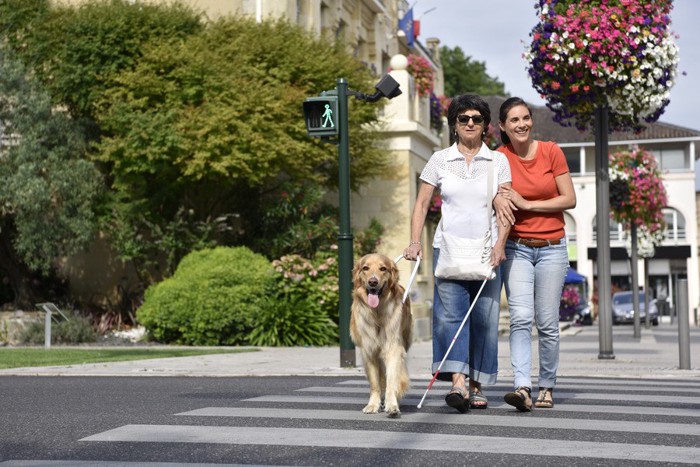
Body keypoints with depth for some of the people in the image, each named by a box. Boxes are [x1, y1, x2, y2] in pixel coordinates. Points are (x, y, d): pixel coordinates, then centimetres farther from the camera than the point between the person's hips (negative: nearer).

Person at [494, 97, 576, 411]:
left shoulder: (551, 152, -1)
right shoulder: (499, 158, 0)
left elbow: (569, 199, -3)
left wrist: (526, 204, -12)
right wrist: (499, 199, -27)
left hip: (552, 247, 0)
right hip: (516, 247, 0)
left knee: (547, 323, 3)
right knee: (520, 317, -15)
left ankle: (547, 386, 17)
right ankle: (522, 388, -21)